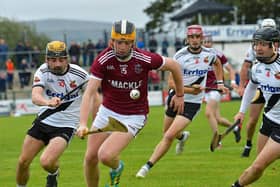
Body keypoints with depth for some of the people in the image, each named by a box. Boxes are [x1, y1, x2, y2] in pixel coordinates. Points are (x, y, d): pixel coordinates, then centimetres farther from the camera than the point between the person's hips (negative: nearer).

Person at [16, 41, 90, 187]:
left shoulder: (80, 75, -16)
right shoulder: (43, 72, -13)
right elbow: (35, 97, -30)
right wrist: (48, 102, -53)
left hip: (66, 126, -3)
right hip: (43, 121, 3)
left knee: (46, 162, -23)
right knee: (23, 162, 3)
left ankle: (53, 174, 13)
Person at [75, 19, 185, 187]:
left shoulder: (145, 59, -20)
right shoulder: (103, 60, -17)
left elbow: (174, 66, -1)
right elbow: (89, 93, -22)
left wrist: (180, 95, 11)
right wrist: (83, 124, -34)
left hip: (133, 117, -3)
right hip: (107, 112, 3)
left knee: (106, 156, -20)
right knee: (90, 158, 3)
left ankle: (117, 167, 17)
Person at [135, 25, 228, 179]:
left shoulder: (209, 54, -3)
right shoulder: (180, 56, -14)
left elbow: (217, 64, 24)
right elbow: (171, 83, -16)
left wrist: (220, 82, 17)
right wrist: (189, 90, -30)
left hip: (192, 103, -1)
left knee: (169, 136, -15)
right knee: (167, 134, 19)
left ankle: (147, 167, -10)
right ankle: (182, 136, 55)